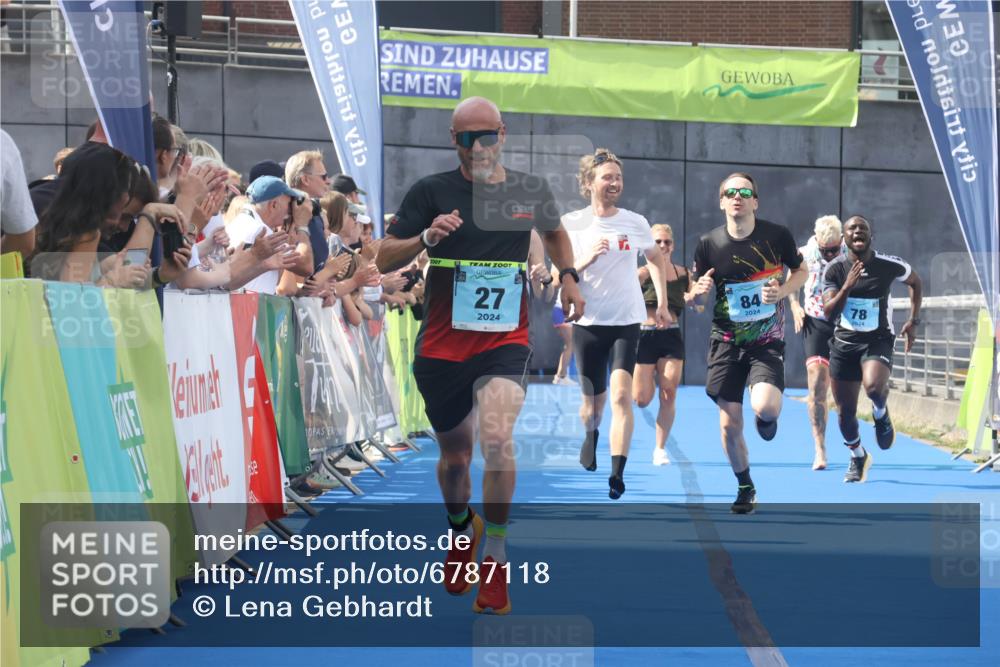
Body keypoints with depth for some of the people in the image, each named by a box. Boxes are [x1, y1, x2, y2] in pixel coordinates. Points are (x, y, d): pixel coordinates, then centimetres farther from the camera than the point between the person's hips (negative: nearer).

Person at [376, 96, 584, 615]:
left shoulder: (531, 191, 3)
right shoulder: (432, 192, -4)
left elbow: (554, 231, 26)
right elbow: (384, 260, -5)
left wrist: (569, 277, 11)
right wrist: (426, 237, -22)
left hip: (504, 342, -1)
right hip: (441, 345, 1)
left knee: (497, 441, -24)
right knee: (454, 456, 14)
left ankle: (495, 560, -11)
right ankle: (461, 530, 46)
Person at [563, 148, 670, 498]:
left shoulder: (636, 223, 1)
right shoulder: (570, 224, -3)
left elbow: (656, 259, 19)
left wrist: (662, 303, 15)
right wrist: (587, 259, -19)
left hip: (627, 322, 0)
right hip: (588, 323, 0)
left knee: (621, 395, -19)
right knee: (593, 401, 11)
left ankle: (617, 474, -24)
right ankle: (590, 436, 47)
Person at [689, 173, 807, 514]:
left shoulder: (777, 235, -8)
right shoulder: (708, 244, -4)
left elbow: (801, 271, 9)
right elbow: (695, 296, 6)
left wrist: (782, 291, -12)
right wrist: (699, 291, -19)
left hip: (767, 341, -2)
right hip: (726, 342, 2)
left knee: (765, 408, -25)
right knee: (729, 425, 1)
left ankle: (767, 417, 15)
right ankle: (745, 487, 25)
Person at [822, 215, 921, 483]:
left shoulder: (890, 266, -8)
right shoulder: (835, 269, -7)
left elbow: (915, 282, 13)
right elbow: (829, 313, -14)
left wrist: (913, 322, 11)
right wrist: (847, 286, -28)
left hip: (878, 340, -2)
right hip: (844, 342, 2)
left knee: (874, 385, -34)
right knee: (845, 411, 7)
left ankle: (881, 414, 3)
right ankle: (858, 457, 36)